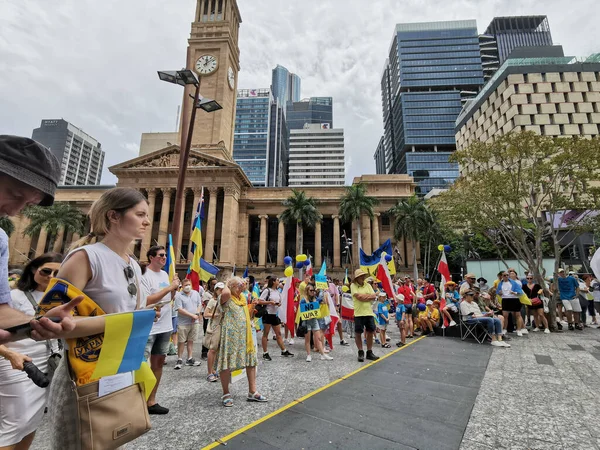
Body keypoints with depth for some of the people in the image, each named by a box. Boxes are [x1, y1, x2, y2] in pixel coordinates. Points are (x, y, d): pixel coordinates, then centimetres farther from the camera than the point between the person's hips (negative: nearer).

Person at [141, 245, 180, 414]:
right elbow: (146, 301, -22)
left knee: (158, 362, 15)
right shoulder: (144, 275, -13)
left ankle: (151, 402, 28)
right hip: (147, 328, -8)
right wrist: (169, 287, -21)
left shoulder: (165, 274, 11)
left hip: (165, 326, 8)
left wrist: (174, 289, -2)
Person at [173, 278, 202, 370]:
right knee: (181, 342, 5)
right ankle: (179, 360, 19)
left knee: (191, 341, 13)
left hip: (194, 322, 4)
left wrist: (197, 313, -6)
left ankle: (190, 359, 22)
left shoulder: (196, 293, 6)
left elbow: (199, 304, 12)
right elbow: (180, 309, -16)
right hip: (183, 323, -4)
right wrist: (192, 315, -16)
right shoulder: (178, 296, -11)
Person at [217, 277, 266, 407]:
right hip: (230, 335, -7)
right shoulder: (226, 298, -9)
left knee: (251, 361, 10)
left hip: (244, 335, 8)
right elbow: (225, 292, -35)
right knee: (226, 364, -1)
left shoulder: (243, 297, 14)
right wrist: (227, 285, -16)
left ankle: (252, 392, 21)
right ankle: (226, 394, 18)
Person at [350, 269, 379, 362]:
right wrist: (369, 295, -6)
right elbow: (359, 297, -17)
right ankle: (361, 352, 20)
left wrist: (363, 296, -12)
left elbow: (374, 296, 0)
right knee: (358, 333, 4)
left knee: (370, 332, 10)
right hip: (358, 313, -4)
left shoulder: (368, 285, 10)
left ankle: (369, 352, 24)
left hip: (369, 312, 5)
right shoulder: (353, 285, -5)